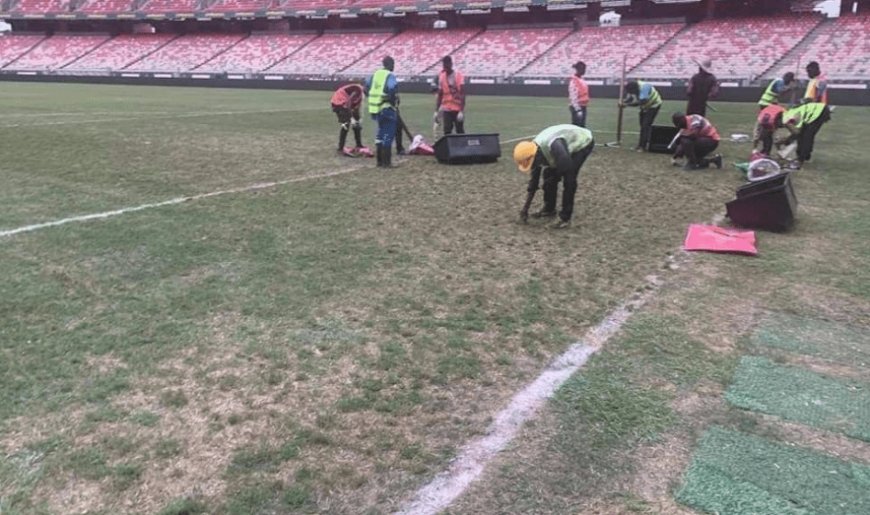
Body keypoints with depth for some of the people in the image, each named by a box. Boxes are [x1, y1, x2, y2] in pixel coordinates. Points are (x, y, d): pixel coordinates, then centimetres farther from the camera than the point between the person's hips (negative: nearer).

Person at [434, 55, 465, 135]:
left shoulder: (459, 76, -7)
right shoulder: (441, 76, 6)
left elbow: (462, 95, -9)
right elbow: (439, 95, 12)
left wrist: (461, 111, -17)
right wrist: (436, 111, 8)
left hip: (458, 109, -3)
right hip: (446, 109, 3)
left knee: (460, 132, 3)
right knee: (447, 132, -1)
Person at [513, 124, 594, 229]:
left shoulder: (553, 145, -41)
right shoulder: (534, 151, -13)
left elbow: (567, 168, -36)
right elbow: (533, 181, -3)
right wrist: (525, 208, -1)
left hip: (583, 142, -8)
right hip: (570, 143, 8)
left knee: (568, 178, -19)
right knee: (549, 174, 0)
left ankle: (565, 217, -11)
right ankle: (549, 209, 17)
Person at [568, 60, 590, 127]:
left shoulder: (582, 80, 14)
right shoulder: (574, 81, -17)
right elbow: (573, 97, -23)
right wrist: (578, 110, -25)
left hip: (583, 107, 10)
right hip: (578, 107, -10)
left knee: (582, 126, 14)